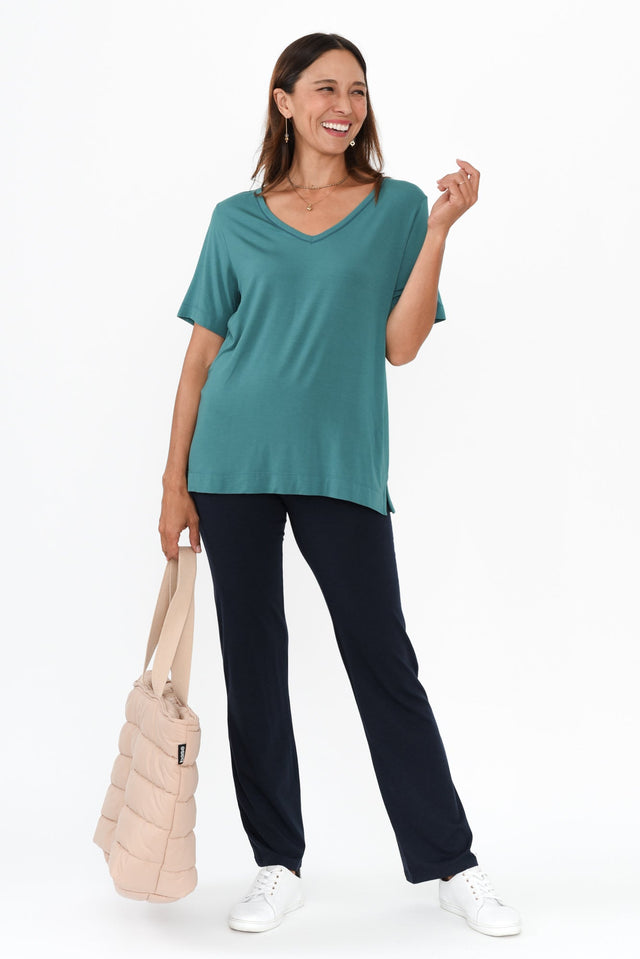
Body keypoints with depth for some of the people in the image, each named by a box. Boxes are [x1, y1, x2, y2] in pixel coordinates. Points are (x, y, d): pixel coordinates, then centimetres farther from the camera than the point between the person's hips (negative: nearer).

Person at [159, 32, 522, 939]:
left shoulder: (398, 207, 6)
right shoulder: (237, 220, 8)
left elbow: (400, 344, -2)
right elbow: (201, 354, 8)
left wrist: (439, 229, -10)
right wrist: (175, 479, 4)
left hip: (340, 464, -1)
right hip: (235, 463, 2)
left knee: (384, 662, 0)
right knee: (252, 666, 6)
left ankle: (454, 868, 12)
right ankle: (278, 866, 19)